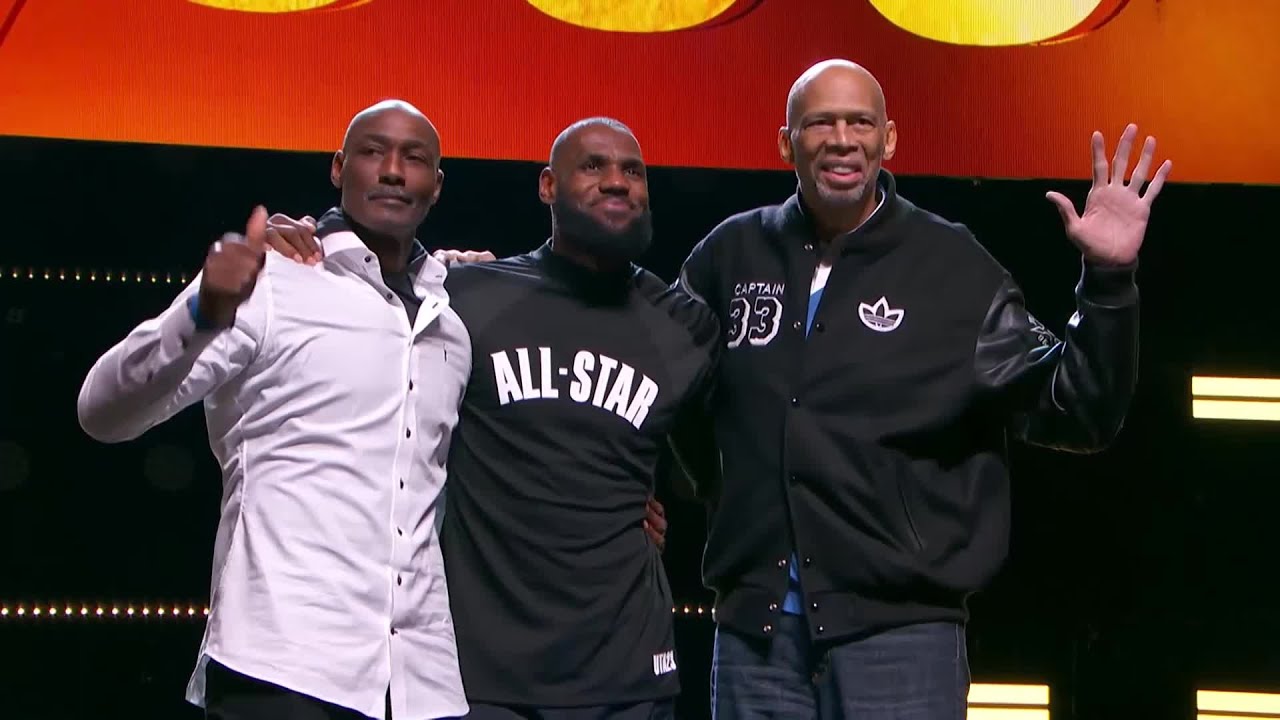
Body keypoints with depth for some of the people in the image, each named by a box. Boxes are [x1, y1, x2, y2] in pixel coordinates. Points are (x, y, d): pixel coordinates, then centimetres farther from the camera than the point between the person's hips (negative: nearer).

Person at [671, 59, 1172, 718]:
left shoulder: (954, 267, 0)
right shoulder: (733, 253, 6)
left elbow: (1070, 412, -5)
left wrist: (1108, 281, -17)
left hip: (898, 632, -2)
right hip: (754, 624, 3)